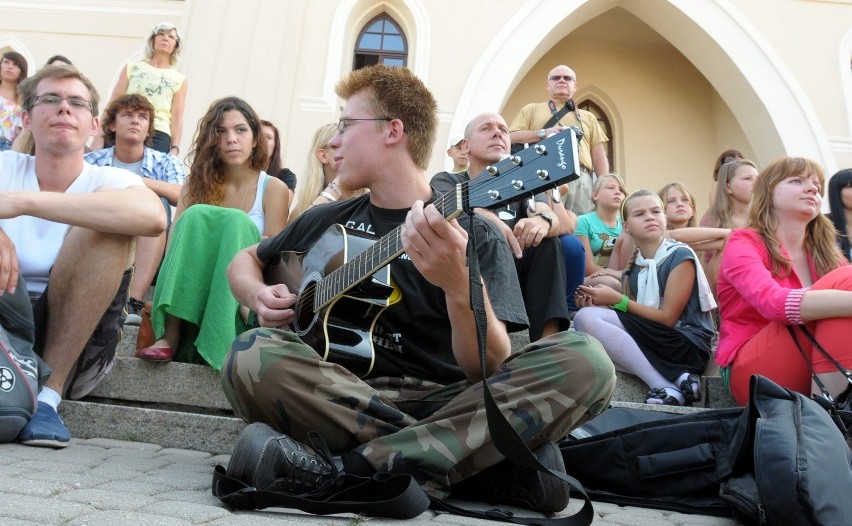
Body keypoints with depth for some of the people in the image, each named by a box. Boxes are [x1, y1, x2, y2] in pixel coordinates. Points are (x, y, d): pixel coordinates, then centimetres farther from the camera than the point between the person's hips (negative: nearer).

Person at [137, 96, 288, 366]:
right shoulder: (197, 183, 10)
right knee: (196, 216, -23)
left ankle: (214, 343, -37)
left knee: (236, 221, -27)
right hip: (190, 293, 2)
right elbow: (174, 244, 1)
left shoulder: (274, 189, 1)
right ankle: (171, 333, -33)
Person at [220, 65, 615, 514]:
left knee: (584, 361, -25)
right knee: (252, 354, -28)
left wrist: (459, 285, -34)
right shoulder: (327, 221, 12)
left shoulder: (473, 234, -2)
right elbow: (245, 260, 26)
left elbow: (490, 369, -13)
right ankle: (482, 460, -21)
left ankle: (345, 472, -30)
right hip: (343, 398, 3)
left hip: (443, 403, -2)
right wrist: (259, 297, 2)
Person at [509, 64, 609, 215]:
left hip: (581, 180, 2)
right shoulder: (531, 110, 23)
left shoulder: (588, 117, 29)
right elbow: (511, 138, 8)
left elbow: (599, 156, 21)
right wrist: (543, 133, -5)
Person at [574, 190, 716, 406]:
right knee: (585, 316, -17)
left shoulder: (680, 256, -5)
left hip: (688, 345, -6)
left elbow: (667, 318, -11)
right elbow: (632, 317, 7)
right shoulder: (632, 268, 12)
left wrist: (617, 300, -10)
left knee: (588, 319, -21)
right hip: (651, 345, 6)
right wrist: (595, 303, -9)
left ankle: (667, 388, -23)